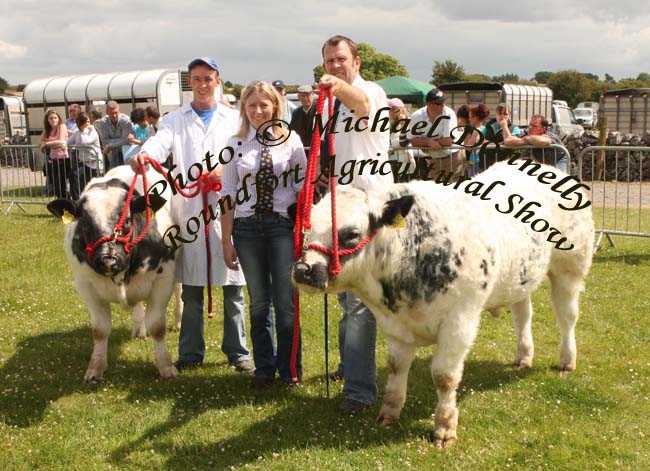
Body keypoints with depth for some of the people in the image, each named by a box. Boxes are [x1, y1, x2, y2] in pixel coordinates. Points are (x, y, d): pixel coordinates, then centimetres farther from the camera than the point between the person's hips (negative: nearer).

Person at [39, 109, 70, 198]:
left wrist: (46, 143, -10)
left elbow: (61, 141, -18)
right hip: (53, 160, 7)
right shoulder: (47, 130, 12)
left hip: (63, 159, -7)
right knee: (55, 187, 8)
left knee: (60, 187, -7)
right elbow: (40, 142, 8)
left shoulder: (62, 126, -7)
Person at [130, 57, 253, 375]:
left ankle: (238, 352, 15)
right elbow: (160, 142, -10)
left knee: (233, 287, 4)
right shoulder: (176, 119, 11)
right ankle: (190, 353, 18)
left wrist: (226, 170, -17)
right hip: (189, 211, 0)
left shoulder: (232, 119, 12)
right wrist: (144, 154, -32)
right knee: (191, 288, 6)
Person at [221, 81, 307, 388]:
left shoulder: (291, 141, 2)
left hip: (283, 225, -1)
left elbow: (303, 187, 3)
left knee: (285, 302, -2)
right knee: (258, 303, 10)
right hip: (247, 227, 2)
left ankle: (289, 368, 15)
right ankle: (264, 368, 22)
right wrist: (226, 242, 3)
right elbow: (228, 194, 5)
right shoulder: (235, 144, 4)